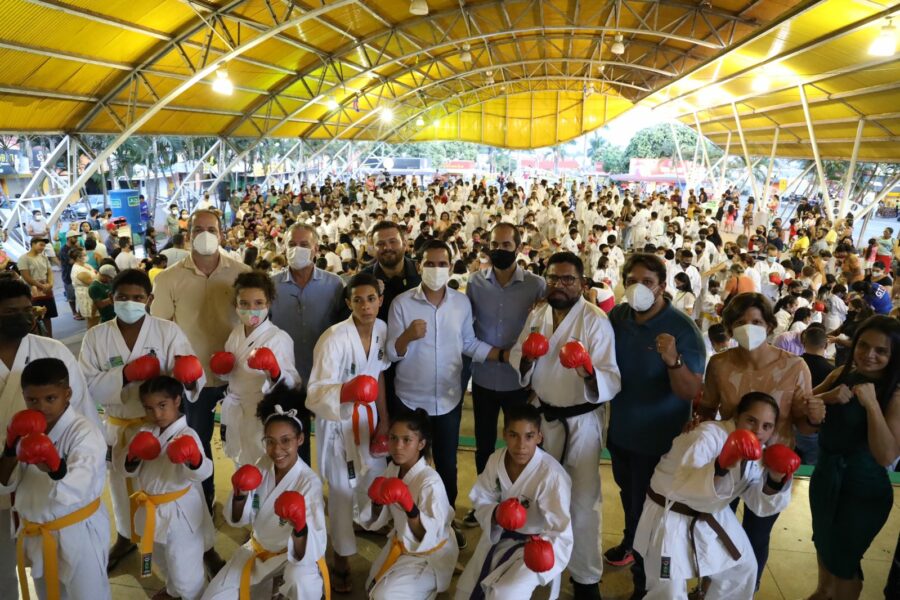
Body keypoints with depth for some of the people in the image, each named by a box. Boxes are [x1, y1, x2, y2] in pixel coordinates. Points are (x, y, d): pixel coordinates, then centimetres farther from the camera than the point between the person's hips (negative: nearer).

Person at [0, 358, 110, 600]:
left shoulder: (85, 430, -20)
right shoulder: (26, 428, 1)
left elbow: (78, 488, -34)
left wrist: (55, 467, -55)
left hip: (78, 534, -6)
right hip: (35, 533, 6)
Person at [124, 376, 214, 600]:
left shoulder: (187, 436, -21)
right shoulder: (144, 433, 0)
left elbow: (202, 472, -34)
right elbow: (127, 470, 3)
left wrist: (194, 458, -56)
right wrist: (133, 458, -19)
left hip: (180, 512, -7)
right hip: (151, 510, 7)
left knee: (185, 570, 2)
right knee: (162, 561, 30)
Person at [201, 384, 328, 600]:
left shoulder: (310, 482, -27)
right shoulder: (263, 466, -9)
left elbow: (311, 552, -34)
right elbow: (238, 520, -3)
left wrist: (300, 527, -55)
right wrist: (240, 494, -23)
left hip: (297, 554, -6)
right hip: (258, 550, 6)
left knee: (300, 581, -37)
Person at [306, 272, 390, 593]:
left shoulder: (382, 329, -8)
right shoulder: (334, 338, -26)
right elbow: (315, 394, -28)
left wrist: (384, 420, 4)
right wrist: (348, 391, -48)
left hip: (368, 416, 5)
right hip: (337, 420, -5)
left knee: (376, 481, 19)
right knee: (342, 491, 6)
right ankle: (341, 562, 27)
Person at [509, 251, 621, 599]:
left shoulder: (596, 320, -16)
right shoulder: (536, 316, 2)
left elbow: (612, 380, -21)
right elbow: (517, 365, 6)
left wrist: (589, 372, -42)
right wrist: (527, 358, -17)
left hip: (582, 419, -5)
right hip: (543, 416, 5)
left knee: (583, 500, 1)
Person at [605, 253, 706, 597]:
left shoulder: (682, 329, -23)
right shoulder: (617, 316, -8)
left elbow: (692, 392, -27)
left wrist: (673, 359, -44)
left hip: (658, 438, -5)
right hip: (620, 429, 6)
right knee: (628, 495, 29)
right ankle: (630, 541, 56)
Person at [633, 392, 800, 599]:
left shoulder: (758, 452, -2)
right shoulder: (708, 436, -28)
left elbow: (760, 505, -2)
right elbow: (681, 488, -41)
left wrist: (775, 481, -22)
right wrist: (721, 466, -56)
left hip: (712, 515, 8)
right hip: (671, 516, -8)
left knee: (744, 568, 19)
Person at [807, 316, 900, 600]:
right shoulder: (841, 374, -5)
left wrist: (871, 404, -34)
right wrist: (828, 397, -20)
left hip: (863, 489, -6)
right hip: (824, 475, 6)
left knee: (843, 560, 12)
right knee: (823, 543, 26)